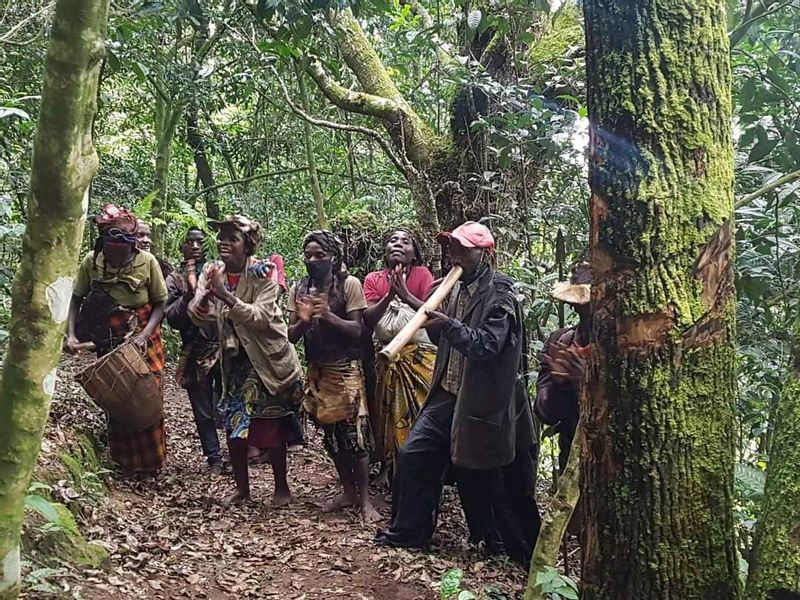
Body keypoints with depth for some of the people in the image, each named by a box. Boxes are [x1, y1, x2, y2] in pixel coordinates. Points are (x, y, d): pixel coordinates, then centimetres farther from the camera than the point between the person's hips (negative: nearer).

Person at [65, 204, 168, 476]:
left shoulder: (147, 262, -18)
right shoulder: (91, 262, -14)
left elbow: (160, 304, -9)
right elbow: (76, 299, -3)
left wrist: (143, 335, -21)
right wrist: (71, 334, -15)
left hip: (143, 341, -1)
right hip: (108, 342, 1)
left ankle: (149, 462, 23)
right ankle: (125, 462, 29)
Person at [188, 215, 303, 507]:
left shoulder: (262, 274, -17)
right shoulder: (212, 272, -3)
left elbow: (261, 317, -28)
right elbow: (197, 316, -9)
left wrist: (226, 295, -35)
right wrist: (206, 294, -29)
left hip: (269, 358, -4)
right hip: (234, 358, 4)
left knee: (271, 428, 1)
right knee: (233, 426, 6)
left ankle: (282, 486, 20)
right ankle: (241, 487, 23)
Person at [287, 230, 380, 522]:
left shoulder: (349, 284, -8)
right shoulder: (298, 289, 5)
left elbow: (358, 330, -11)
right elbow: (290, 334, 3)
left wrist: (328, 316, -26)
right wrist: (303, 321, -18)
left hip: (346, 369, -5)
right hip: (317, 371, 5)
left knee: (353, 434, -6)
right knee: (331, 435, 11)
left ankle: (364, 499, 4)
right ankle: (348, 492, 25)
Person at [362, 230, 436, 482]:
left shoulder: (422, 274, -3)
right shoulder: (373, 279, 4)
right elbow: (368, 319, -6)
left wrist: (405, 294, -23)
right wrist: (389, 295, -17)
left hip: (419, 355, -2)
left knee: (421, 410, -3)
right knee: (388, 412, 10)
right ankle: (388, 466, 23)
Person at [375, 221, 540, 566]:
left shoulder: (499, 293, -14)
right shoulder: (460, 288, 10)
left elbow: (488, 345, -24)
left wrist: (449, 325, -34)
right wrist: (434, 322, -5)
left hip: (483, 400, -8)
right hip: (449, 392, 8)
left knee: (485, 475, 3)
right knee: (414, 454, 9)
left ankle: (519, 549, 23)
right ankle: (408, 532, 24)